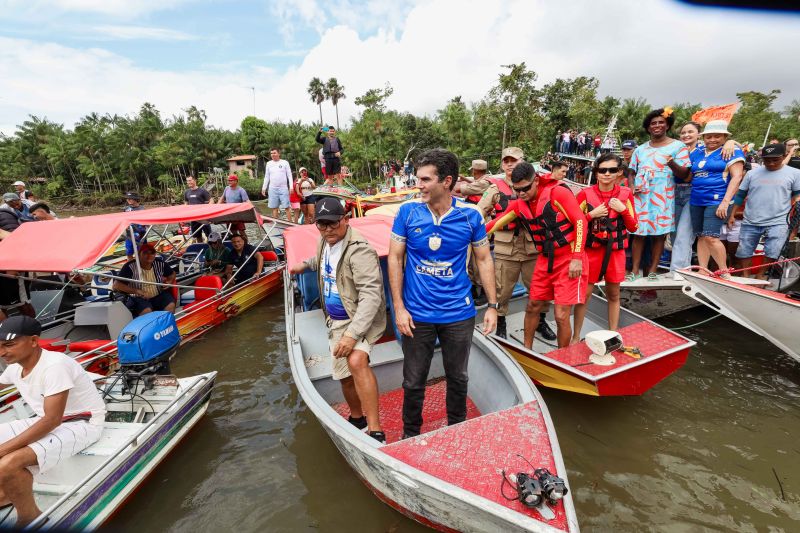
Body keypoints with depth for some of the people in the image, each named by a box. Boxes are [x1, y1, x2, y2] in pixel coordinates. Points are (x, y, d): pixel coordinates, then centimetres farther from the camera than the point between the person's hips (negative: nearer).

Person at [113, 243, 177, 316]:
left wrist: (169, 282, -6)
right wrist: (138, 291, -22)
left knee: (171, 305, -26)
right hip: (138, 298, -3)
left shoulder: (160, 263, -4)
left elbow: (172, 274, 16)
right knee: (147, 311, -33)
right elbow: (116, 286, -16)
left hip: (159, 296, 3)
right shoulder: (130, 267, -14)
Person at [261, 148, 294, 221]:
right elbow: (266, 177, 16)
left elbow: (289, 175, 2)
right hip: (272, 188, 3)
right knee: (274, 207, 5)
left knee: (287, 207, -7)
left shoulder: (285, 162, 4)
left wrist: (291, 187, -9)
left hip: (283, 188, -3)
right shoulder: (269, 163, 12)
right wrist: (264, 188, 11)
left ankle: (290, 222, -4)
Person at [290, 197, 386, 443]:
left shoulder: (359, 250, -25)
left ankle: (376, 431, -26)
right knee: (345, 375, 15)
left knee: (356, 361, -34)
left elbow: (371, 295, -32)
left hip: (361, 319, -8)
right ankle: (356, 418, 40)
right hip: (335, 320, 8)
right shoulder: (325, 241, 4)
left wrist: (353, 334, -37)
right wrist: (305, 264, 20)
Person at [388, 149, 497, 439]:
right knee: (413, 382, 14)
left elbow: (484, 260, 2)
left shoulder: (471, 216, -7)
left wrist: (492, 305, 0)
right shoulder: (408, 211, -8)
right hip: (417, 314, 0)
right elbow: (395, 258, -4)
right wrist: (399, 308, -8)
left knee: (458, 377, 20)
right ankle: (410, 435, 40)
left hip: (459, 314, 1)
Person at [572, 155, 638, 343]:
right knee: (584, 294, 0)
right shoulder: (585, 194, -6)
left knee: (613, 294, 12)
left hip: (615, 251, 2)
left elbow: (633, 227, 3)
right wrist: (592, 214, -16)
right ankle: (576, 337, 12)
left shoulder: (625, 194, 1)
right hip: (592, 250, -2)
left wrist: (623, 210, -13)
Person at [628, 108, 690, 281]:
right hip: (640, 196, 2)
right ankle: (634, 270, 2)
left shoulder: (677, 146, 5)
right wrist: (631, 187, -2)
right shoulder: (640, 149, 16)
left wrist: (672, 164, -23)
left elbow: (684, 174, -2)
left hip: (663, 198, -2)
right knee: (637, 232, -1)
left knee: (659, 234, -1)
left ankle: (652, 270, 5)